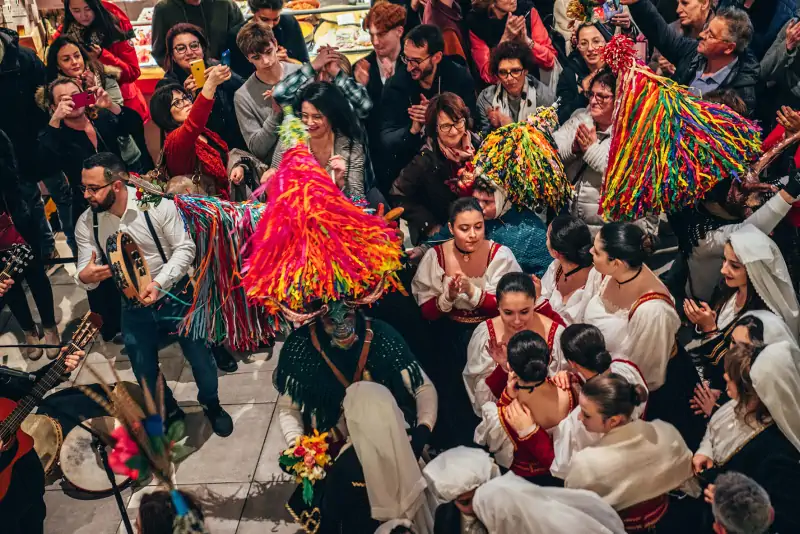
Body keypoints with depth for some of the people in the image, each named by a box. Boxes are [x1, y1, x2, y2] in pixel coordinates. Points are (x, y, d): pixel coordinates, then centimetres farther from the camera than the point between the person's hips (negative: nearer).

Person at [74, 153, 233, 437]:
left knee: (200, 357, 9)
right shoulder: (86, 223, -11)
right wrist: (84, 277, -31)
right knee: (145, 373, 14)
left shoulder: (157, 204, -20)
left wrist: (158, 283, -27)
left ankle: (211, 405, 40)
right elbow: (86, 273, -6)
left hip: (176, 295, -3)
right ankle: (167, 411, 45)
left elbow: (185, 248, -15)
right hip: (134, 307, 3)